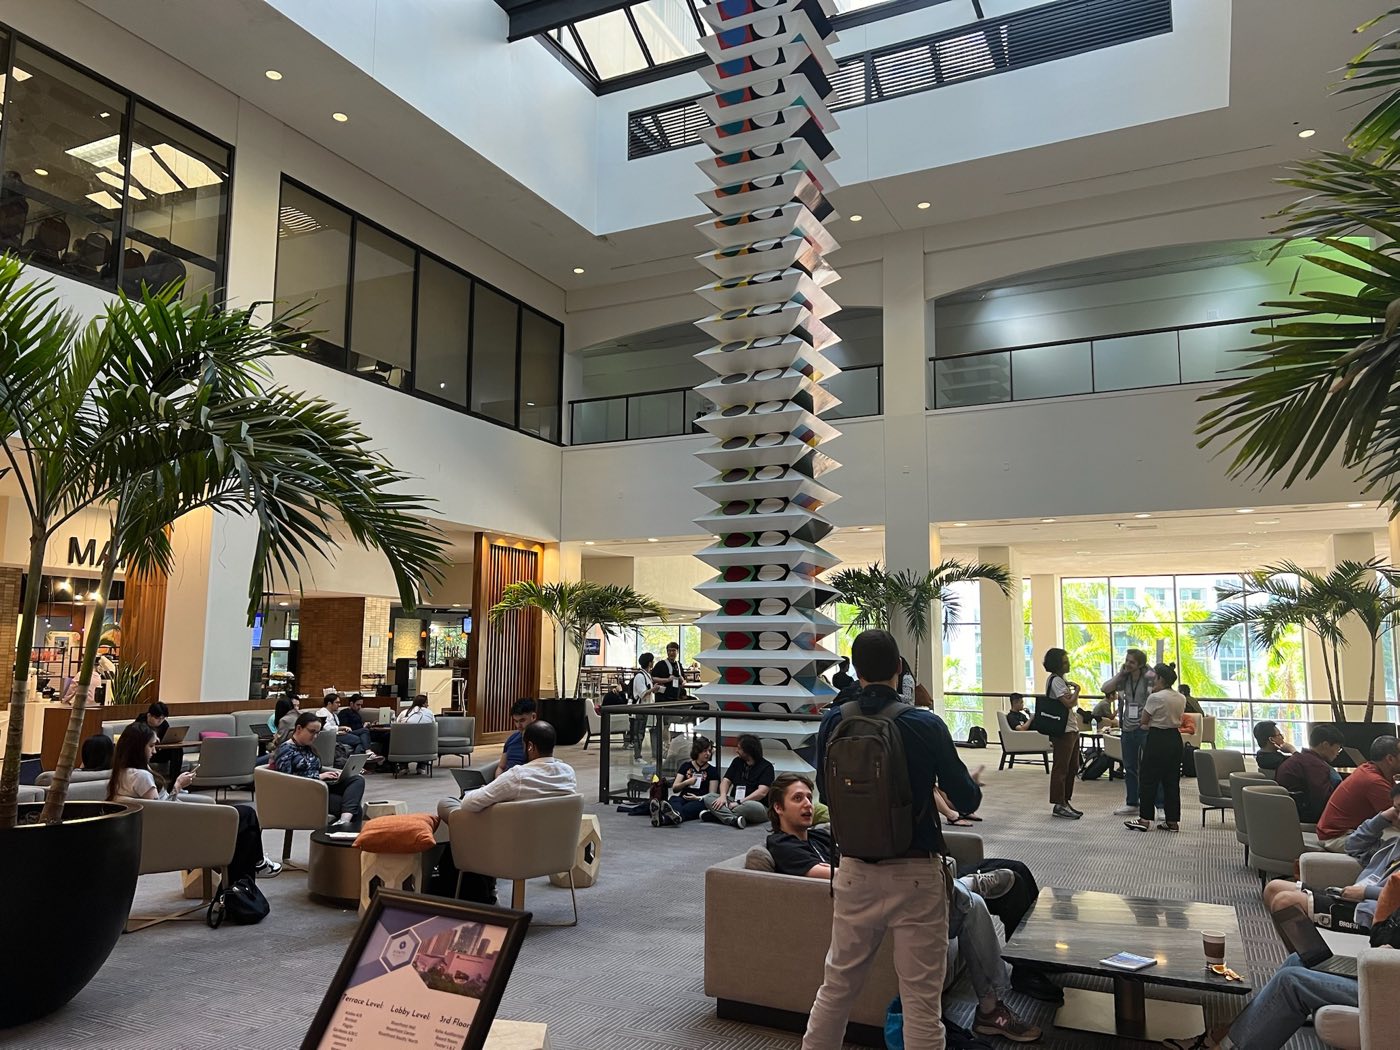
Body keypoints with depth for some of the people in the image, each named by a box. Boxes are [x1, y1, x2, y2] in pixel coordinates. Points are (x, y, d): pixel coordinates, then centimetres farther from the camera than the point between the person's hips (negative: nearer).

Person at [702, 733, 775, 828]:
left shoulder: (766, 766, -6)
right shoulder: (737, 761, 14)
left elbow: (762, 792, -17)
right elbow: (726, 781, 8)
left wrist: (739, 802, -24)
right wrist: (723, 796, -13)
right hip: (735, 803, 6)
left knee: (754, 807, -40)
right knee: (709, 797, -15)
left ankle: (720, 814, -29)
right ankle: (734, 819, -36)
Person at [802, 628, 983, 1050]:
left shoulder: (833, 722, -5)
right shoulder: (925, 725, -14)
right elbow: (967, 801, -6)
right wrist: (972, 786, 16)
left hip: (855, 872, 3)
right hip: (916, 876, -3)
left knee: (836, 988, 19)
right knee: (922, 1001, 9)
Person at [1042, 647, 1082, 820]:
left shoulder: (1063, 679, 16)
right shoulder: (1055, 681, -14)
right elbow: (1068, 703, -22)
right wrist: (1076, 690, -8)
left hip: (1072, 729, 10)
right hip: (1063, 730, -10)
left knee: (1072, 767, 14)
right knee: (1061, 767, -5)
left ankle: (1065, 802, 22)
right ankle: (1058, 805, -1)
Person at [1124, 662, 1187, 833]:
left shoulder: (1155, 698, -16)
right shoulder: (1181, 699, 5)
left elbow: (1143, 720, -8)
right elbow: (1179, 719, 14)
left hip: (1158, 740, -7)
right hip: (1175, 739, 7)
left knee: (1148, 779, 2)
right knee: (1172, 780, 12)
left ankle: (1144, 820, 4)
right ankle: (1173, 821, 14)